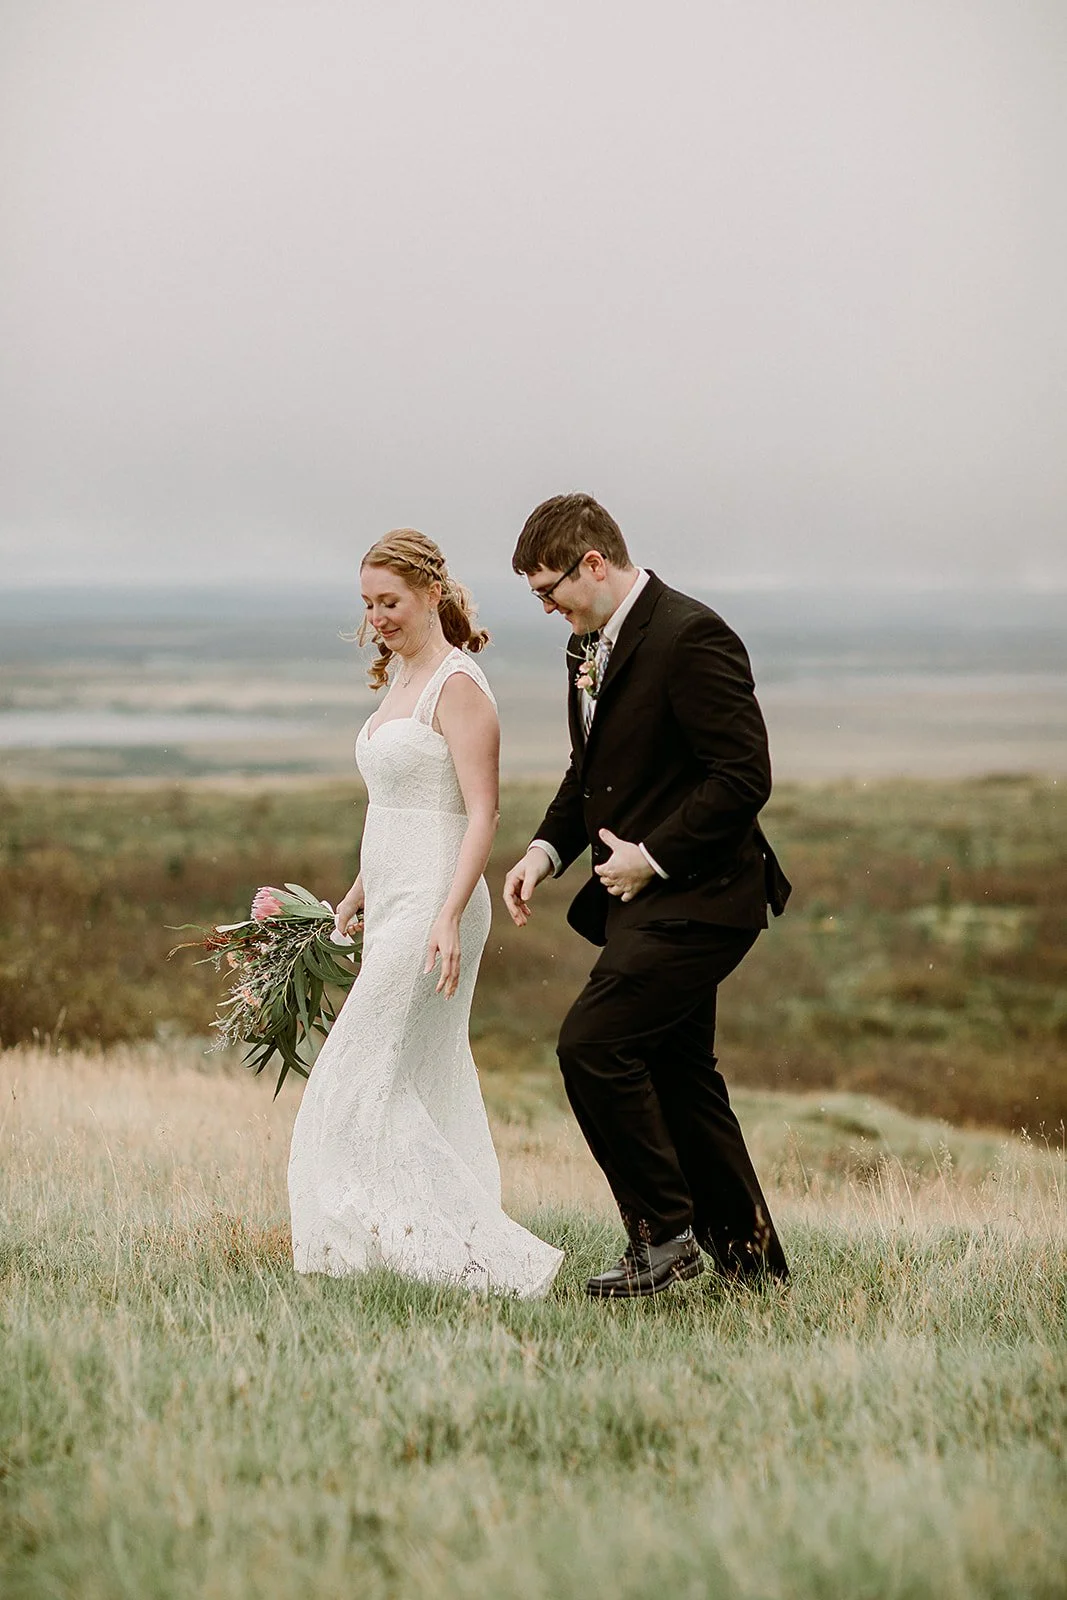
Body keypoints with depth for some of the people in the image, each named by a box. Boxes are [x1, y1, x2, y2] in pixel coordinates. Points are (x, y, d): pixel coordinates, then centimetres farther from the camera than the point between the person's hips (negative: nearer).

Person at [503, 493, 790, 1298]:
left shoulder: (691, 637, -18)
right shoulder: (589, 645, 11)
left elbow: (745, 775, -21)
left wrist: (654, 857, -18)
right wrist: (548, 848, 6)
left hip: (695, 897, -10)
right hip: (644, 897, 10)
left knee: (592, 1043, -17)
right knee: (676, 1069, 14)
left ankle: (664, 1233, -4)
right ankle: (750, 1254, 24)